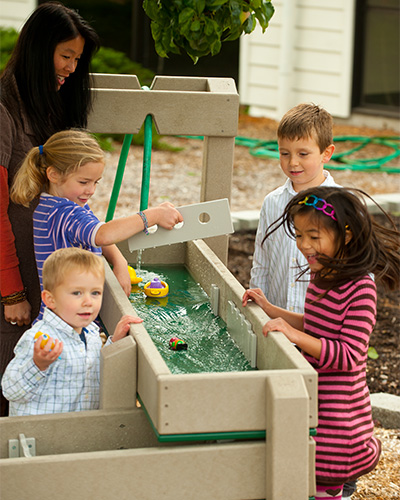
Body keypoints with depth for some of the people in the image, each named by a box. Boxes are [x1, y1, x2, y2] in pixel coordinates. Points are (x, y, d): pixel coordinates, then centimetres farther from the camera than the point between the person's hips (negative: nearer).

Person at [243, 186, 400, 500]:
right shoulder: (322, 276, 6)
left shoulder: (360, 288, -21)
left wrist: (297, 336, -32)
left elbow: (350, 356, -24)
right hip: (311, 396, 8)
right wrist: (270, 310, 13)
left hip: (338, 407, -8)